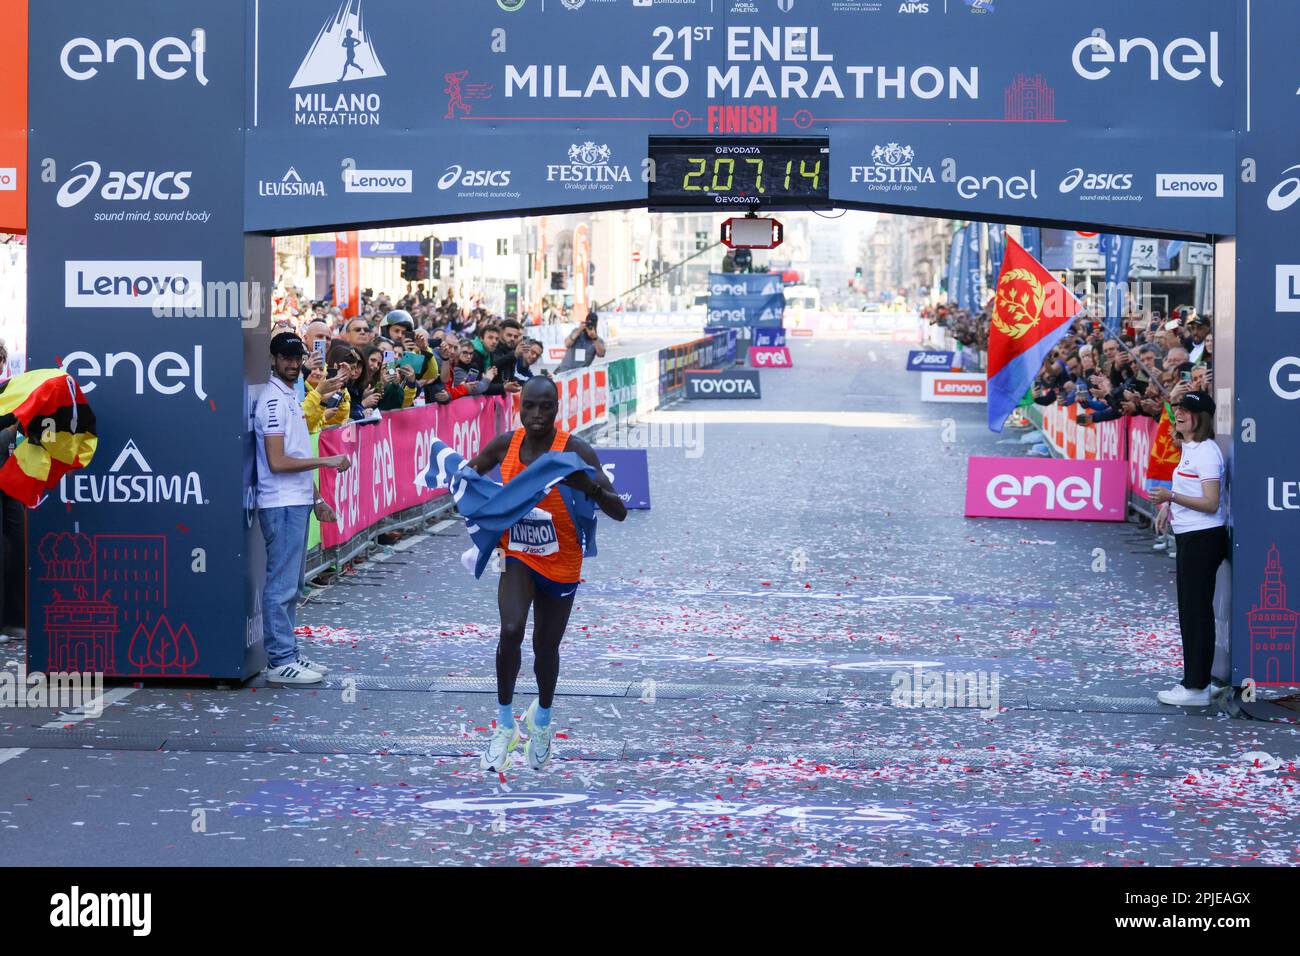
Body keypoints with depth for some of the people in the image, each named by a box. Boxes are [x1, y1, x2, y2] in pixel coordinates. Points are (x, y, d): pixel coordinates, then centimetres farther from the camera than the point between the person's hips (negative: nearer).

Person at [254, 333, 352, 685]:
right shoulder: (272, 401, -13)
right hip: (281, 506, -10)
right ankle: (280, 662, -4)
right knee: (281, 584, -7)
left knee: (290, 585, 13)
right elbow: (278, 462, -20)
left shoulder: (290, 399, 17)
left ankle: (288, 654, 19)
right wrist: (325, 461, -16)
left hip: (297, 503, 10)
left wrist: (316, 499, 20)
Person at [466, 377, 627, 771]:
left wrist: (592, 487, -44)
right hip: (517, 556, 1)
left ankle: (542, 718, 42)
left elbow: (619, 512, -23)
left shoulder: (575, 451, -20)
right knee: (511, 631, -21)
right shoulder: (505, 444, -9)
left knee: (546, 649, 12)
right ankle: (505, 725, -4)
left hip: (560, 565, -1)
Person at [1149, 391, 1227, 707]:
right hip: (1190, 538, 10)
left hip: (1203, 538, -10)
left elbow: (1211, 503, -21)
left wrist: (1172, 497, -28)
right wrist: (1168, 507, 13)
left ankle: (1197, 687, -3)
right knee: (1190, 612, 14)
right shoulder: (1189, 449, 14)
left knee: (1196, 612, -6)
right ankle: (1194, 682, 21)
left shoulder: (1206, 452, -16)